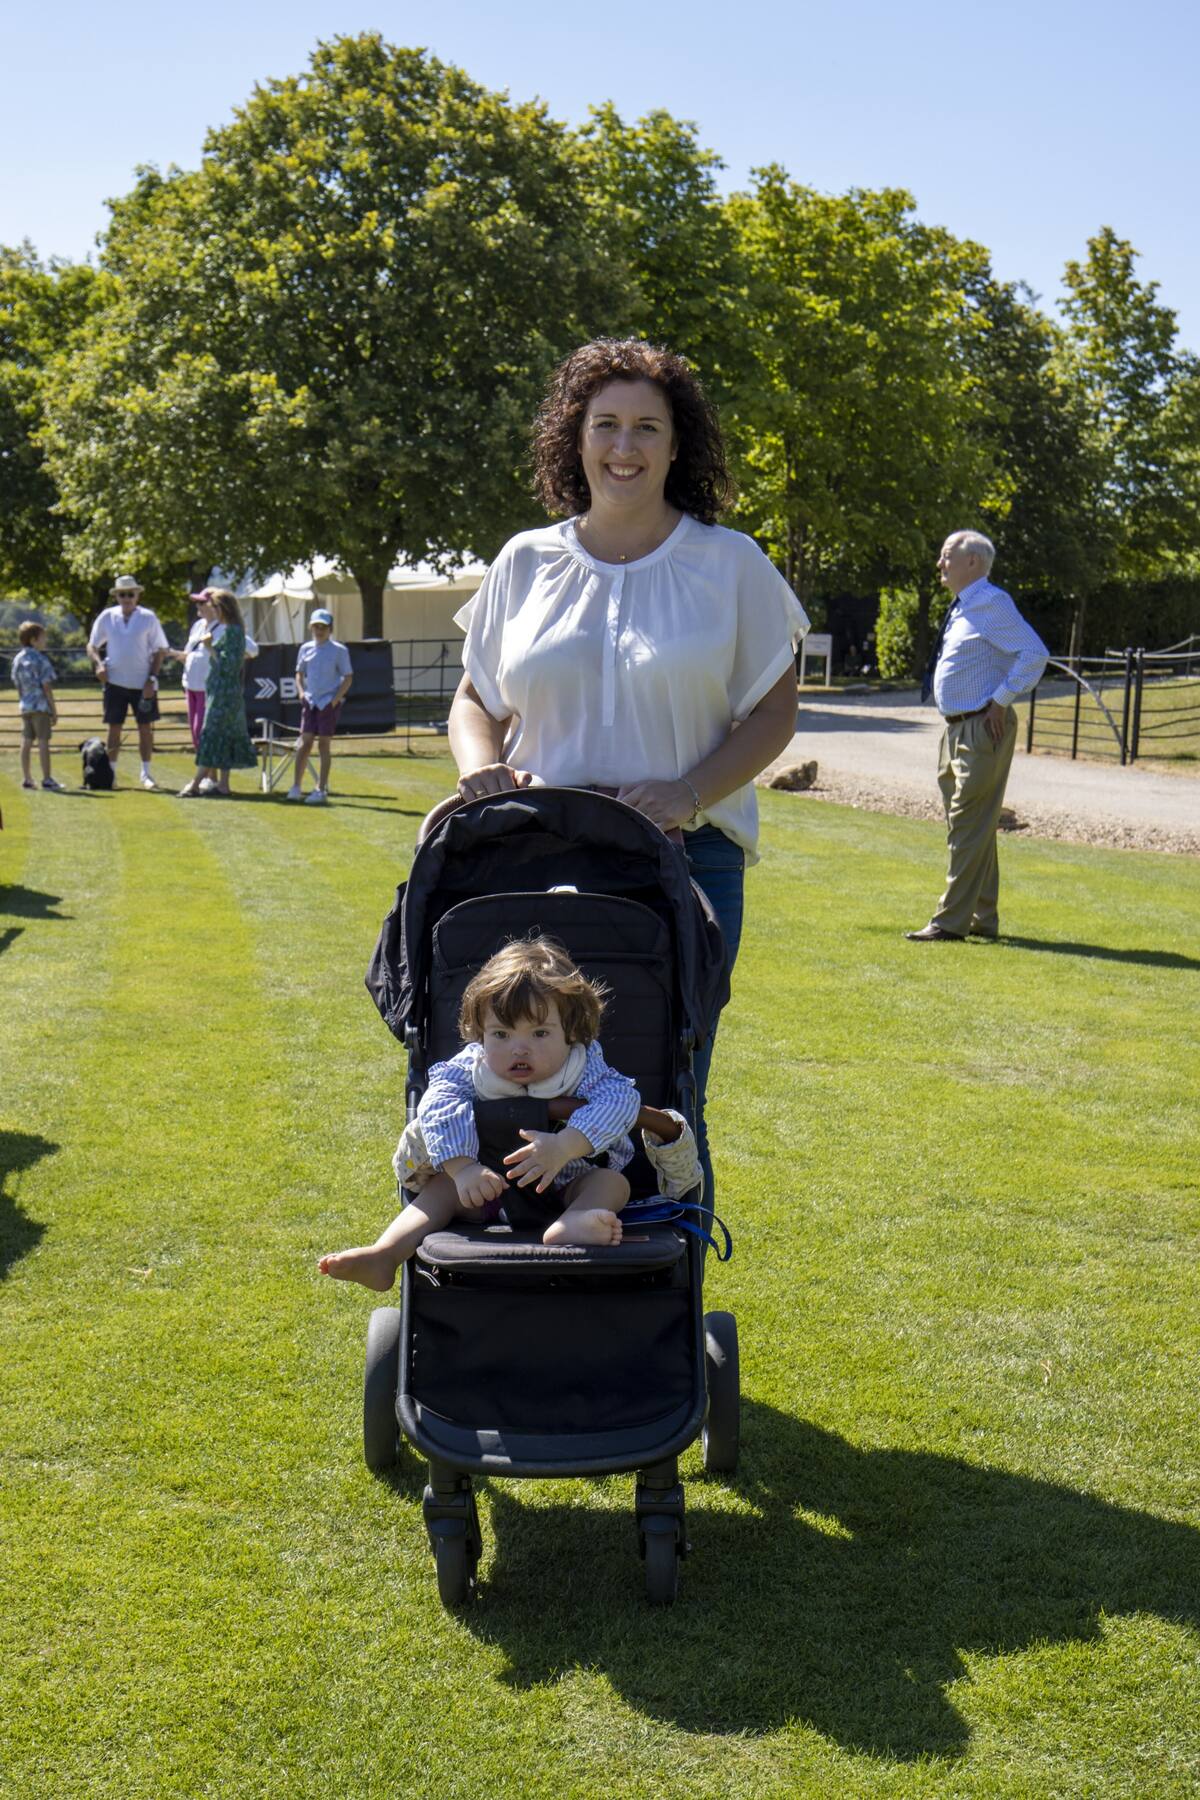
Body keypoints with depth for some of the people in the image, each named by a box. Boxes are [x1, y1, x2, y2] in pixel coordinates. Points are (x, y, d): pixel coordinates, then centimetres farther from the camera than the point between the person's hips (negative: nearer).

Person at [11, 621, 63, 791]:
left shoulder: (17, 659, 10)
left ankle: (27, 779, 12)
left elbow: (17, 686, 12)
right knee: (43, 741, -5)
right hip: (41, 706, -7)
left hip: (25, 706, 7)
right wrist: (54, 710, -6)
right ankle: (46, 779, -6)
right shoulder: (41, 660, -10)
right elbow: (46, 687, -11)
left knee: (26, 742, 9)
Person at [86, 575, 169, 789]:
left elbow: (160, 650, 0)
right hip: (115, 681, 1)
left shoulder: (148, 618, -2)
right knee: (114, 728, 3)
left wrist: (152, 679, -8)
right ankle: (111, 773, 9)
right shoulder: (106, 617, 3)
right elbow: (92, 645, 9)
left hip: (143, 683, -1)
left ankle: (146, 773, 12)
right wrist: (98, 663, -11)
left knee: (146, 727, 3)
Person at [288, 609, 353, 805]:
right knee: (305, 741, -1)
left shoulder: (339, 650, -3)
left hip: (329, 702, -3)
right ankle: (296, 787, 2)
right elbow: (299, 673, 19)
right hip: (310, 701, 3)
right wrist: (301, 691, 3)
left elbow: (348, 677, -2)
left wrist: (337, 698, -12)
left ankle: (321, 789, 4)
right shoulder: (305, 649, 8)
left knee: (324, 744, 0)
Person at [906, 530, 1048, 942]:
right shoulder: (963, 607, 15)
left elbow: (1035, 653, -20)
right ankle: (982, 919, 22)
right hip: (957, 729, 10)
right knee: (970, 826, 14)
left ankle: (951, 922, -8)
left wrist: (1001, 700, -18)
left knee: (969, 826, -9)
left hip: (983, 728, -10)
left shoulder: (990, 603, -13)